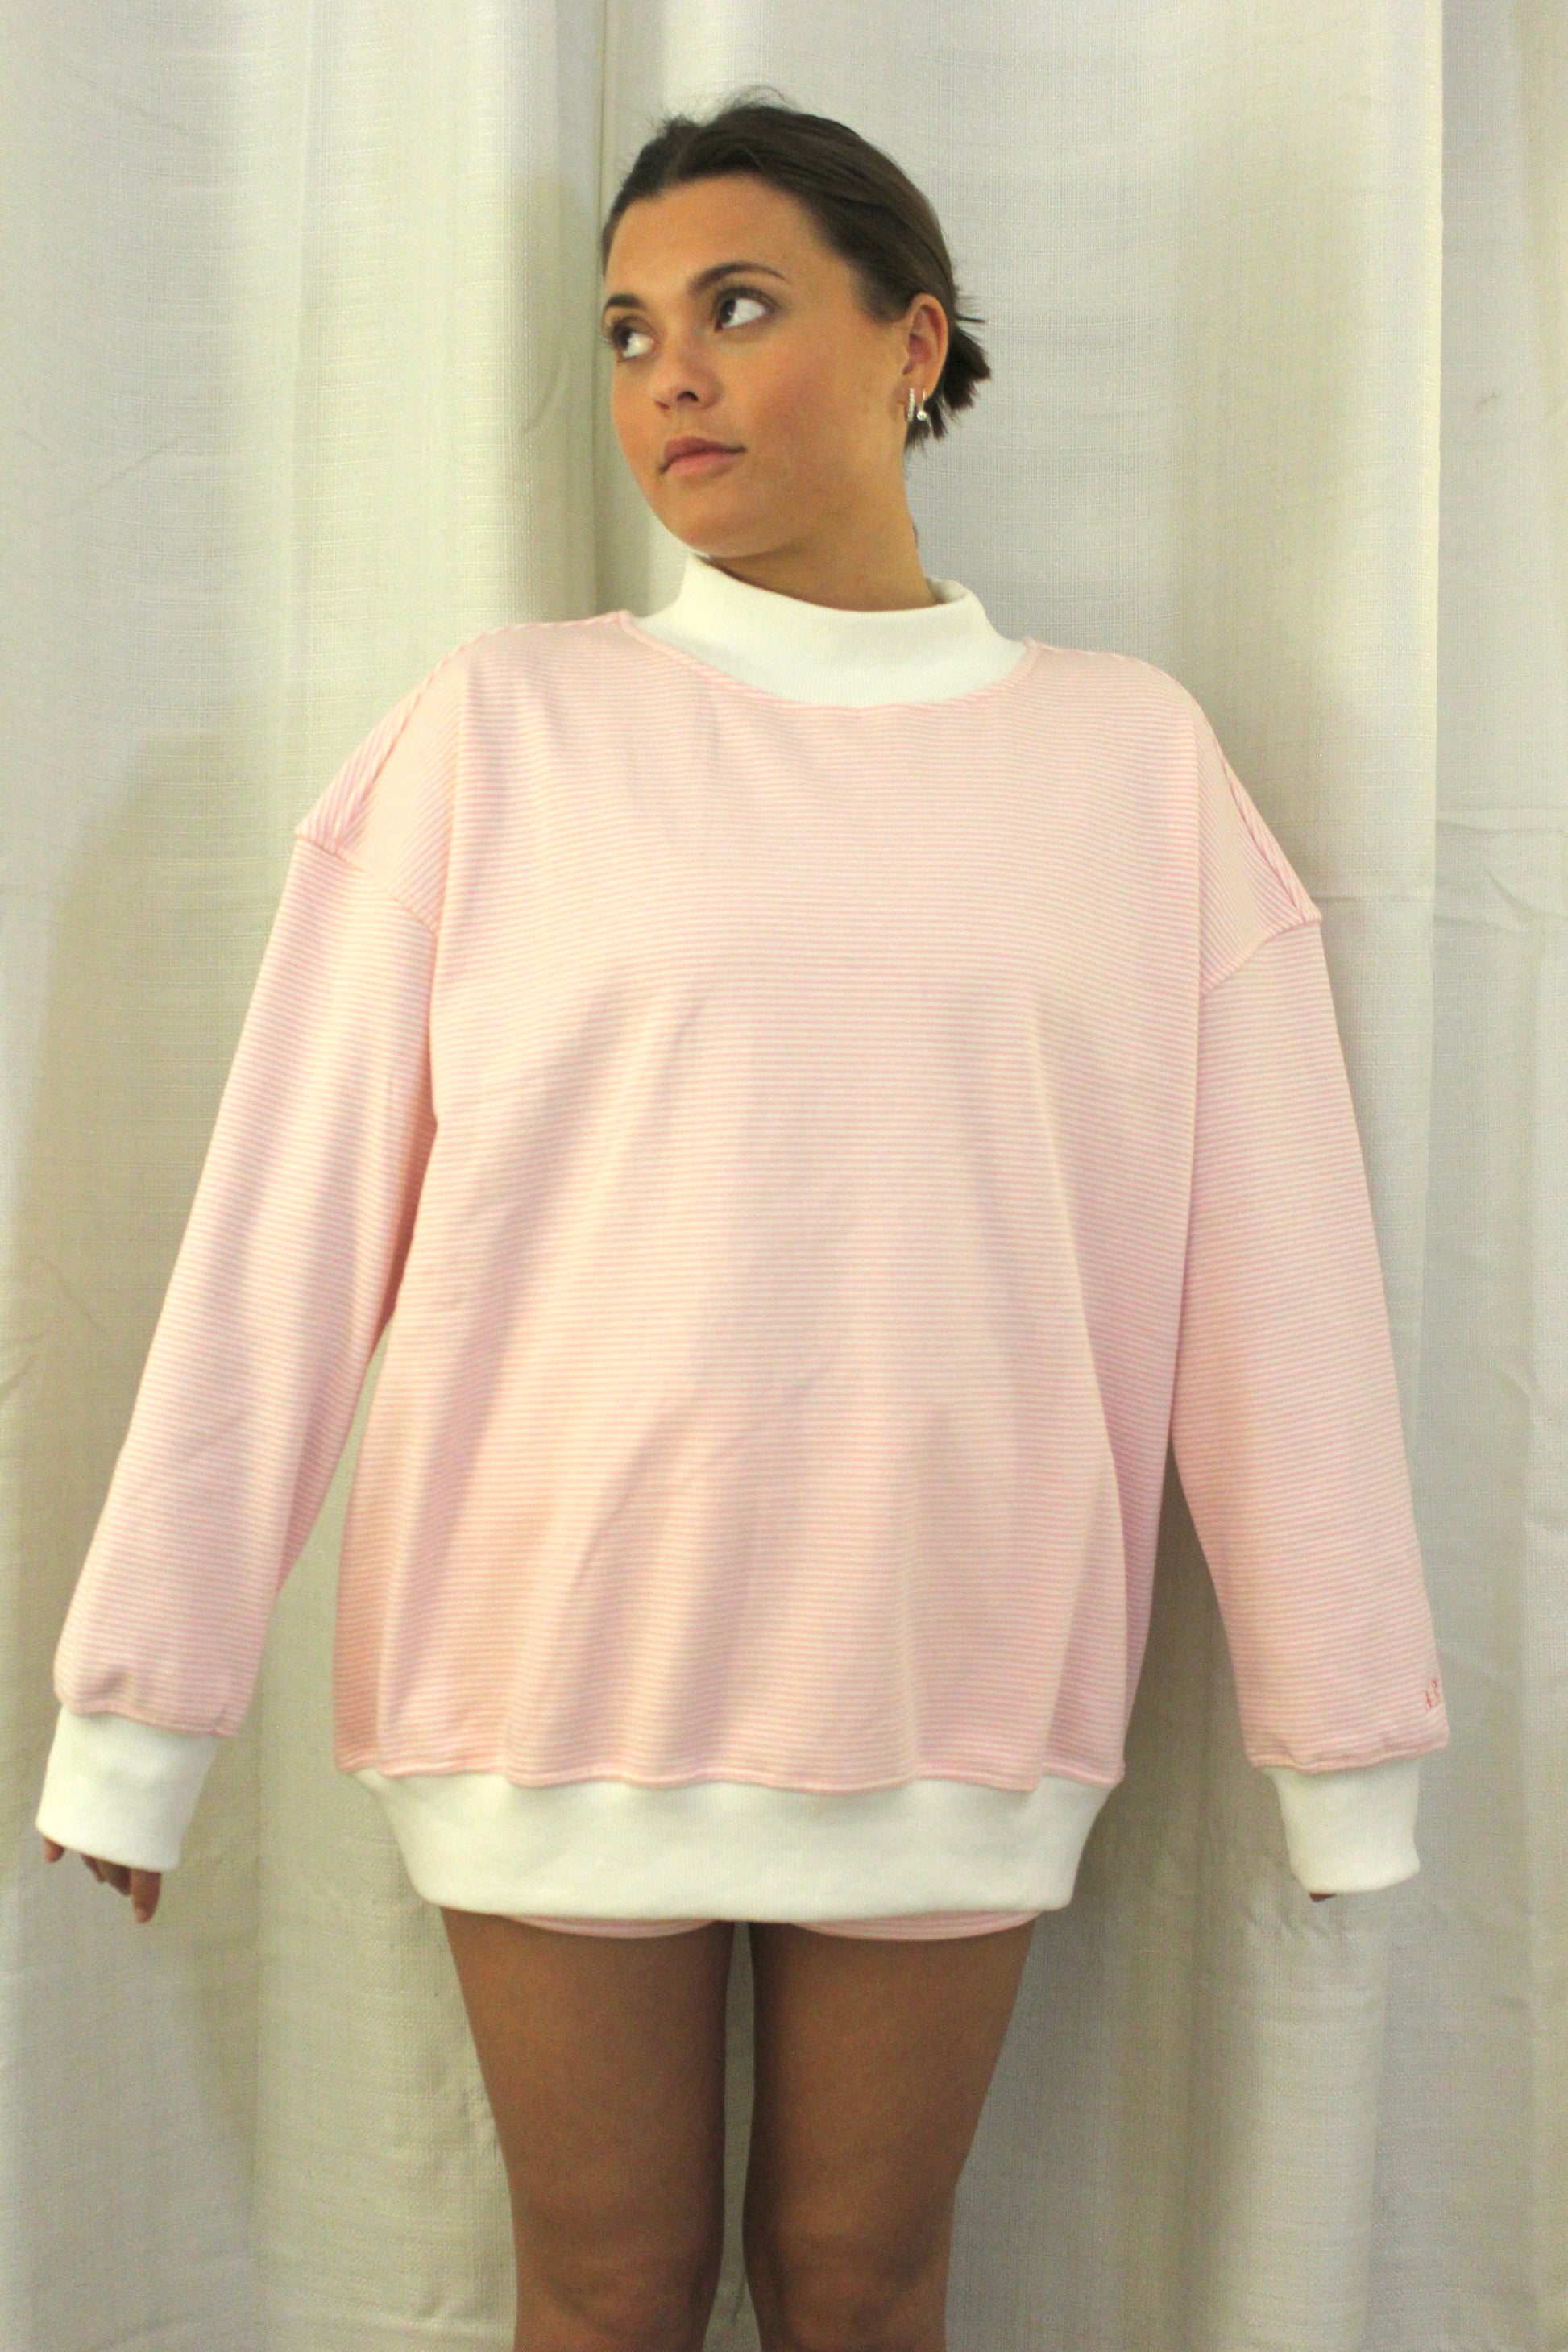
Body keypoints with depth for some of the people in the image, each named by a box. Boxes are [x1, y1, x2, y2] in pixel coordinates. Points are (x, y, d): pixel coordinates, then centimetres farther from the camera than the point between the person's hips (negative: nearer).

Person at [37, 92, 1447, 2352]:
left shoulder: (1128, 752, 2)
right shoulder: (509, 723, -1)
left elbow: (1270, 1258, 1)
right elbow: (289, 1221, -4)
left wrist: (1342, 1737, 3)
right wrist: (141, 1702, -3)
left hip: (953, 1675, 1)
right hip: (565, 1663, 0)